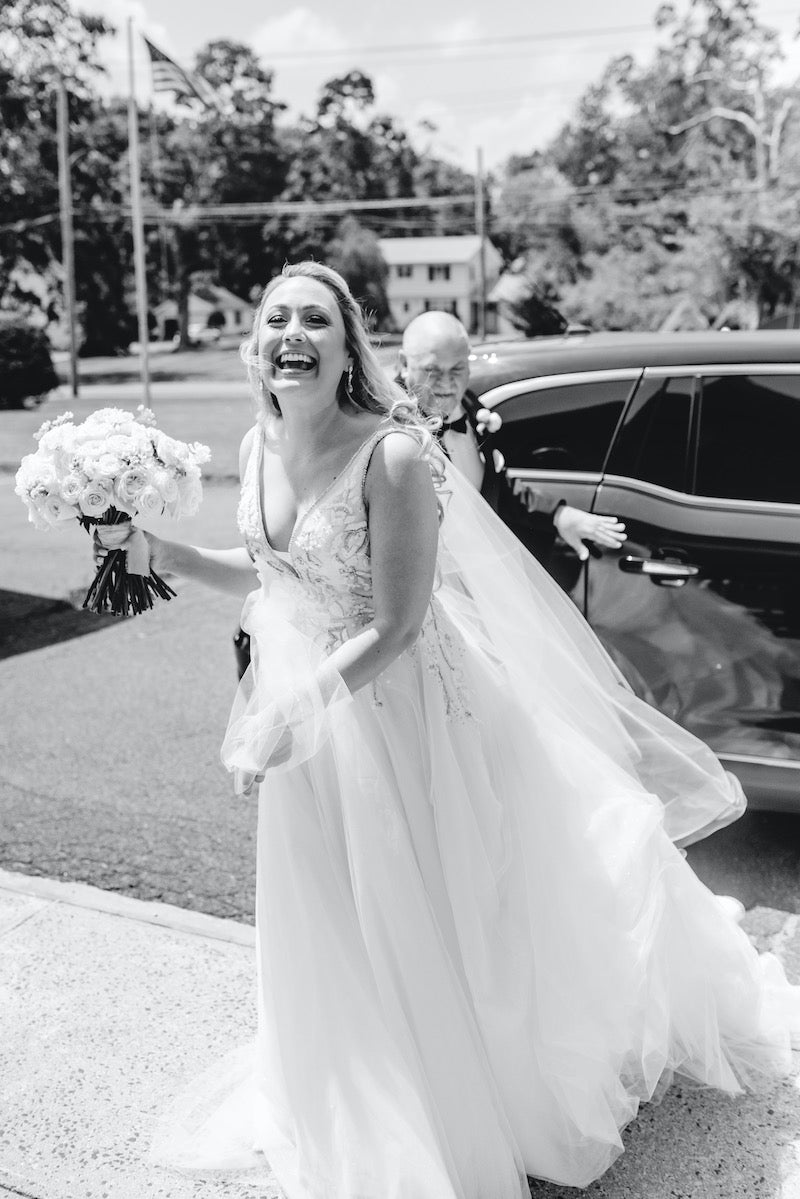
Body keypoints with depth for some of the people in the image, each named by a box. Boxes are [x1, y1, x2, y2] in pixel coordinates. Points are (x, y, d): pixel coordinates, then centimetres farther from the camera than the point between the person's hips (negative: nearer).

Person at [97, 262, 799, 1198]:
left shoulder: (392, 456, -25)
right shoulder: (260, 447, -2)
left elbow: (394, 629, -23)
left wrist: (290, 716, -26)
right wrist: (160, 553, 0)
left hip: (402, 708, -7)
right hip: (306, 709, 7)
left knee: (427, 919, 12)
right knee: (328, 928, 22)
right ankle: (354, 1121, 52)